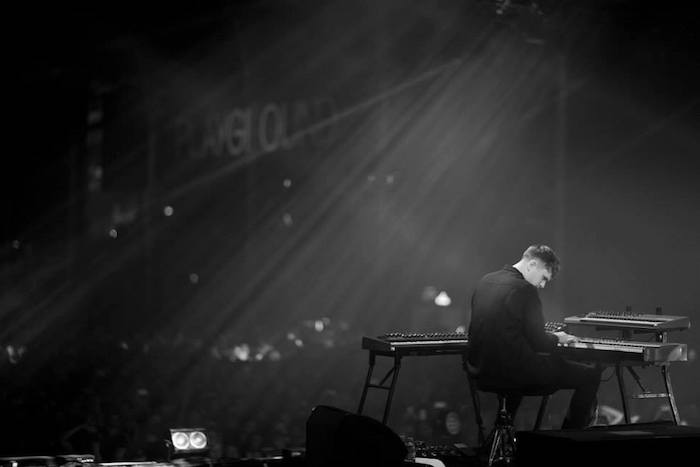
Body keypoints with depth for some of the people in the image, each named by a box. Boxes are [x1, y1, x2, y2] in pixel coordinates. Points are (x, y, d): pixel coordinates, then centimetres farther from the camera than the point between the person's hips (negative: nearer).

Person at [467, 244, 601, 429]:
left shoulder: (485, 281, 8)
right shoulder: (524, 290, -17)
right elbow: (538, 342, -15)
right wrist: (556, 338, 6)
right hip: (512, 374, -9)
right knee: (591, 374, 3)